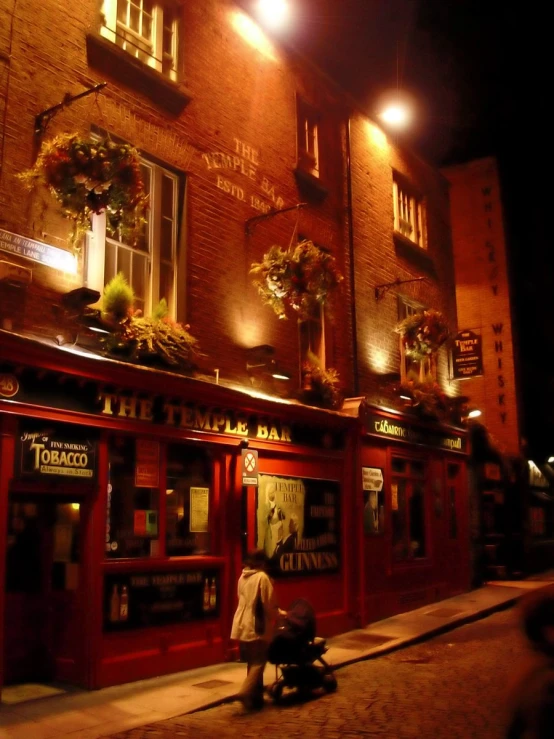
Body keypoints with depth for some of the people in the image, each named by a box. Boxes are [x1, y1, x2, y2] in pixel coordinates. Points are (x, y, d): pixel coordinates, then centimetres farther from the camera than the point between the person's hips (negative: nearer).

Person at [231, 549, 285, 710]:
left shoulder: (242, 578, 10)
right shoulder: (262, 577, -12)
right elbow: (269, 605, -13)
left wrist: (275, 611, 23)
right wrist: (279, 613, 7)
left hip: (242, 626, 7)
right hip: (257, 627, -7)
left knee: (252, 663, 15)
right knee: (259, 662, -2)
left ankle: (256, 697, 20)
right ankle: (245, 692, -17)